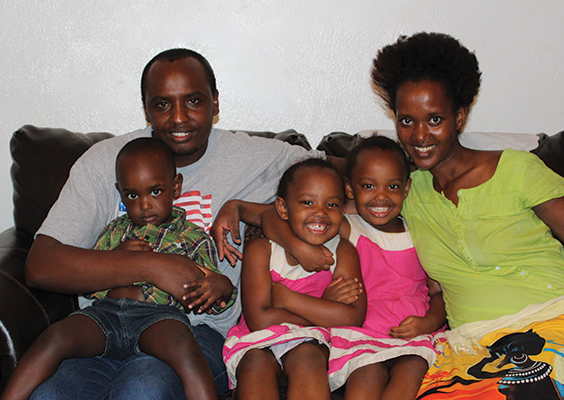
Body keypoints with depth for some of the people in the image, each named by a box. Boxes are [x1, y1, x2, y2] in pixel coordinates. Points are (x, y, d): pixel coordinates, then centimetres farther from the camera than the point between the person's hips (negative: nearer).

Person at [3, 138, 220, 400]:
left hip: (159, 314, -3)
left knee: (185, 349, -37)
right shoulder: (116, 230, 26)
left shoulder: (194, 238, 16)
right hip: (106, 310, 4)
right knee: (55, 337, -25)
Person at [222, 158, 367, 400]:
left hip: (310, 340, 0)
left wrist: (287, 298, -15)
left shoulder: (342, 252, -1)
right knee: (256, 361, -32)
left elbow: (354, 317, -15)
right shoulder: (261, 250, -4)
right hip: (260, 341, 0)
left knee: (307, 357, -33)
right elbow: (259, 320, -16)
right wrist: (325, 312, -14)